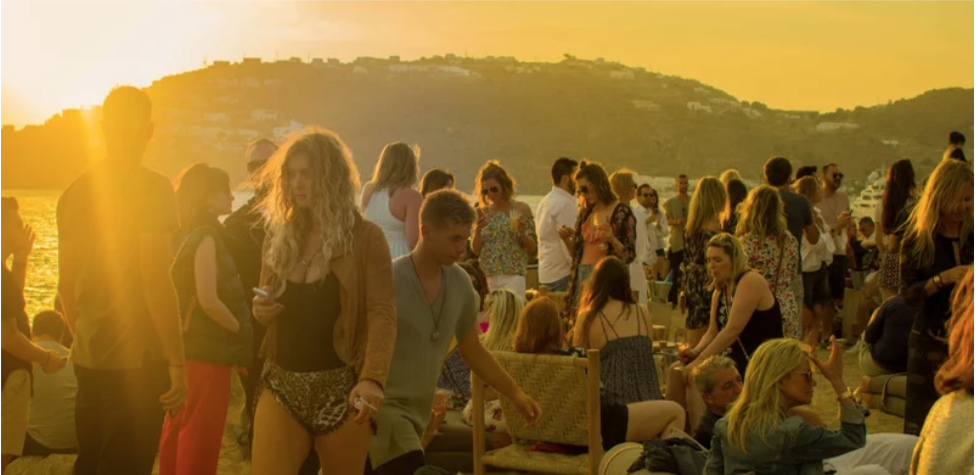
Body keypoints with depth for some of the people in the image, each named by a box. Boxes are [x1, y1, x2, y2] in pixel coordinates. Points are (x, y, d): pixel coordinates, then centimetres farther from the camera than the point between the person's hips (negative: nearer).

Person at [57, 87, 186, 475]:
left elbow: (66, 284, 12)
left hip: (87, 359, 6)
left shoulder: (75, 192, 6)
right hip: (137, 359, -6)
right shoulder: (152, 188, -13)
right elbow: (156, 283, -18)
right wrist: (177, 362, -12)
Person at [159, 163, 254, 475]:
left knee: (179, 427, 16)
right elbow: (209, 300, -23)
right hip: (207, 349, -9)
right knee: (202, 435, -1)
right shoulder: (206, 236, -16)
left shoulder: (188, 235, 12)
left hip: (187, 344, 9)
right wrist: (241, 331, -9)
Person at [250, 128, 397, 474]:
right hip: (281, 385, 4)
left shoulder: (366, 238, -5)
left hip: (340, 389, -3)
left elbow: (382, 315, -13)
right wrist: (260, 310, -4)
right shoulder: (279, 235, 9)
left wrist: (373, 378, -28)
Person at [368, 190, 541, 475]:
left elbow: (472, 350, 15)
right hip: (382, 406, -6)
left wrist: (515, 394, 13)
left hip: (417, 411, 6)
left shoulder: (460, 284, 3)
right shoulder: (390, 281, -16)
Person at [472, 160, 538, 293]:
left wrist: (522, 233, -15)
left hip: (513, 277, -3)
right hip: (486, 277, 3)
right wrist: (478, 230, -7)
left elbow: (533, 249, 4)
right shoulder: (482, 212, 9)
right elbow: (475, 250, 9)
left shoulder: (521, 209, 2)